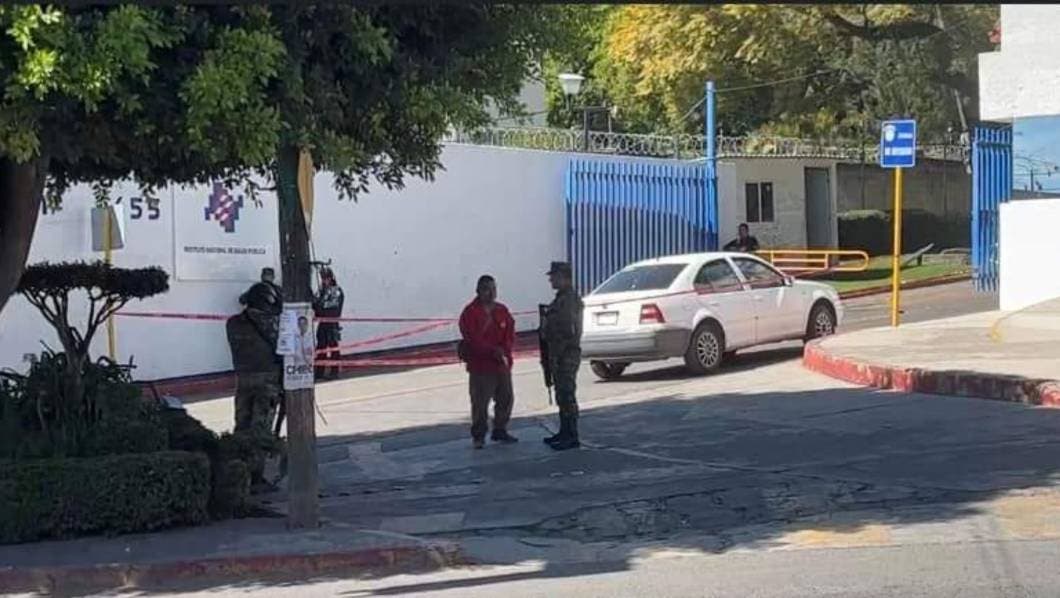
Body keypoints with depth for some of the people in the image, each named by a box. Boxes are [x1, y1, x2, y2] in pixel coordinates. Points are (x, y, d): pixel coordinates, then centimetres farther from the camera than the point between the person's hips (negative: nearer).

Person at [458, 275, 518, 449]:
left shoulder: (502, 310, 11)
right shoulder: (470, 313, -8)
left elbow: (510, 333, 6)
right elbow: (473, 339, -15)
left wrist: (504, 349, -13)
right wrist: (492, 351, -23)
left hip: (502, 364, 6)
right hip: (480, 366, -6)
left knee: (506, 398, 12)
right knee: (480, 402, -5)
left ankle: (500, 430, 26)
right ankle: (478, 435, 6)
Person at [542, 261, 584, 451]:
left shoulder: (569, 300, -18)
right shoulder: (562, 299, 16)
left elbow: (567, 331, -23)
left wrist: (555, 355, -20)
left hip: (566, 355, -11)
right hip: (560, 355, 11)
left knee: (566, 395, -8)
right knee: (562, 395, 16)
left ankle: (572, 437, -6)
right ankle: (565, 433, 23)